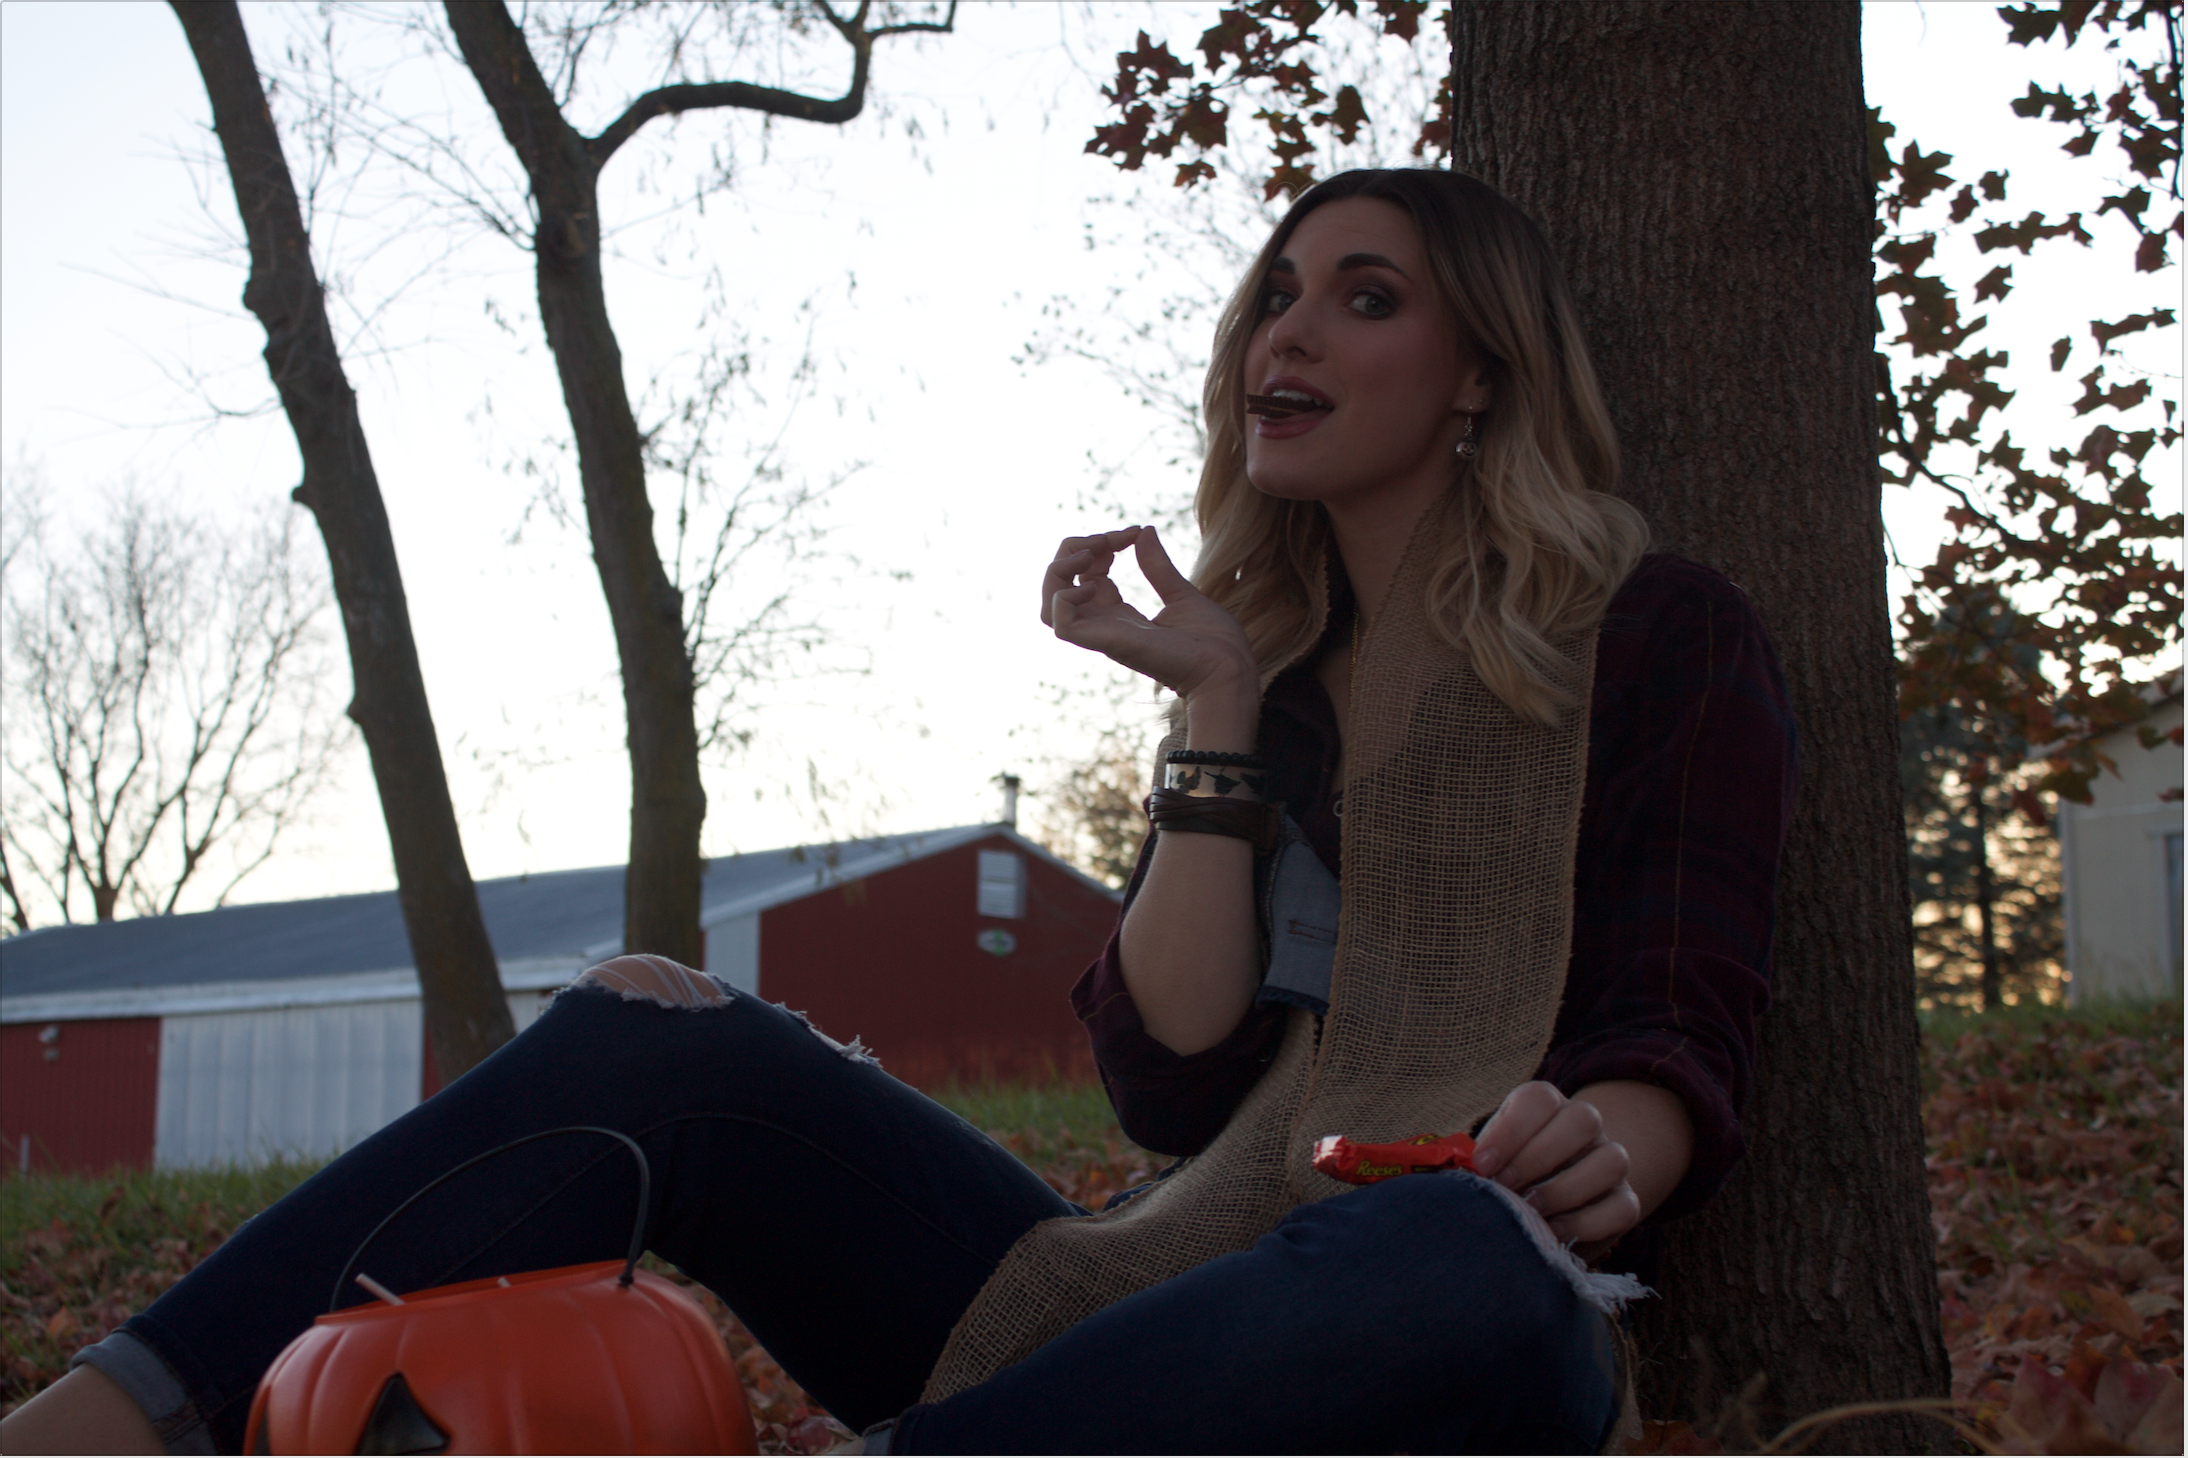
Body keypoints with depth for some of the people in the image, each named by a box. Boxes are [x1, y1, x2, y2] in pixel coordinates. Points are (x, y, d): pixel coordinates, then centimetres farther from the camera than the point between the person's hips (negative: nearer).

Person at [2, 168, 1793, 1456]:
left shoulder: (1665, 639, 8)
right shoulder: (1270, 672, 20)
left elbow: (1683, 1039, -3)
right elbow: (1181, 1083, 5)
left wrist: (1597, 1145, -26)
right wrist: (1221, 705, 2)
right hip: (1176, 1297, 5)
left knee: (1472, 1259, -41)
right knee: (664, 1041, -8)